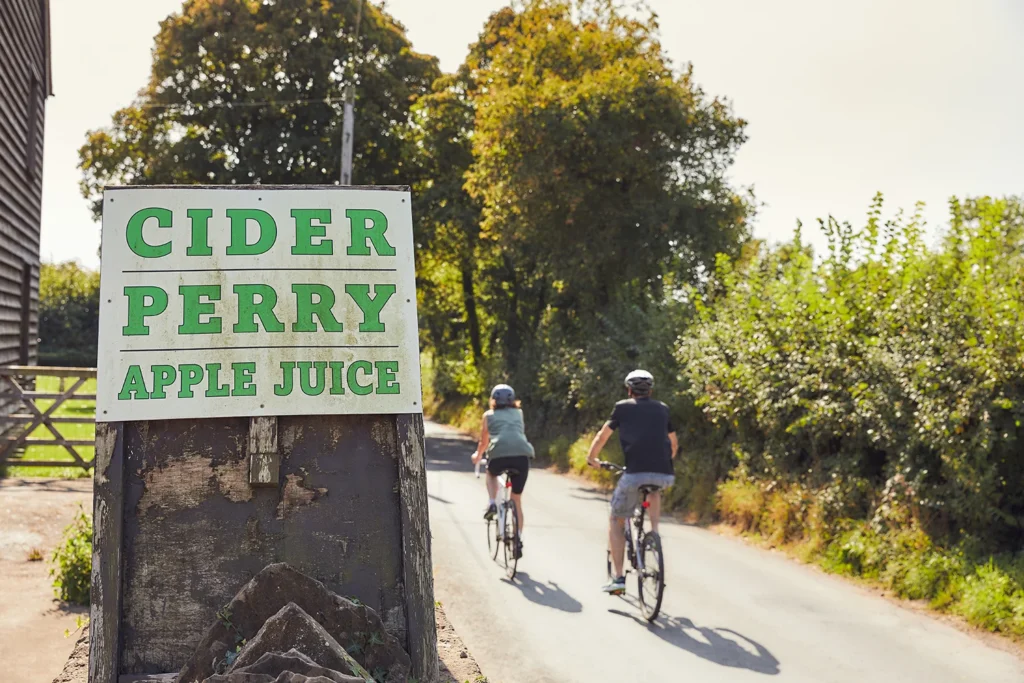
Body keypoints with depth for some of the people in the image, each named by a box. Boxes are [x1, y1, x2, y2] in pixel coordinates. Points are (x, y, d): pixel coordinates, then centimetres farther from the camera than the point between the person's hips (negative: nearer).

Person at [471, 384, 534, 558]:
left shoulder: (489, 415, 20)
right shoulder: (518, 413, 25)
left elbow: (484, 442, 27)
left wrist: (477, 456, 46)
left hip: (499, 455, -2)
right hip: (522, 455, 2)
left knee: (491, 474, 35)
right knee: (517, 500, 17)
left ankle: (492, 504, 13)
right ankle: (519, 540, 11)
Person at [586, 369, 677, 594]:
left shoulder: (623, 407, 13)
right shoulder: (662, 409, 22)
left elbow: (603, 436, 19)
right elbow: (674, 444, 31)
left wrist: (592, 458, 35)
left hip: (635, 473, -3)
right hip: (664, 474, 3)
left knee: (616, 522, 14)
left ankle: (618, 577, 4)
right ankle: (654, 530, 22)